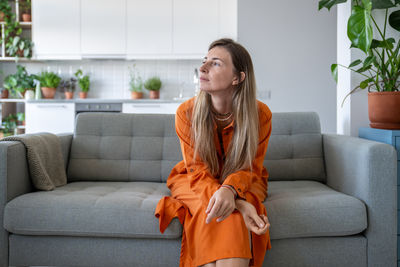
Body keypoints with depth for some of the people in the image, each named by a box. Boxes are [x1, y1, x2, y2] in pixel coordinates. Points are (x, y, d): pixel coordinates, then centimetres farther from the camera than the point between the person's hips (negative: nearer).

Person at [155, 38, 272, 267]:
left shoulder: (261, 114, -17)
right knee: (212, 207, -33)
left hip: (242, 182, 0)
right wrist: (227, 198, -37)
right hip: (195, 181, 0)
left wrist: (230, 190, -39)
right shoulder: (187, 112, -17)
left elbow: (250, 168, -14)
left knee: (230, 213, -33)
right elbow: (197, 171, -16)